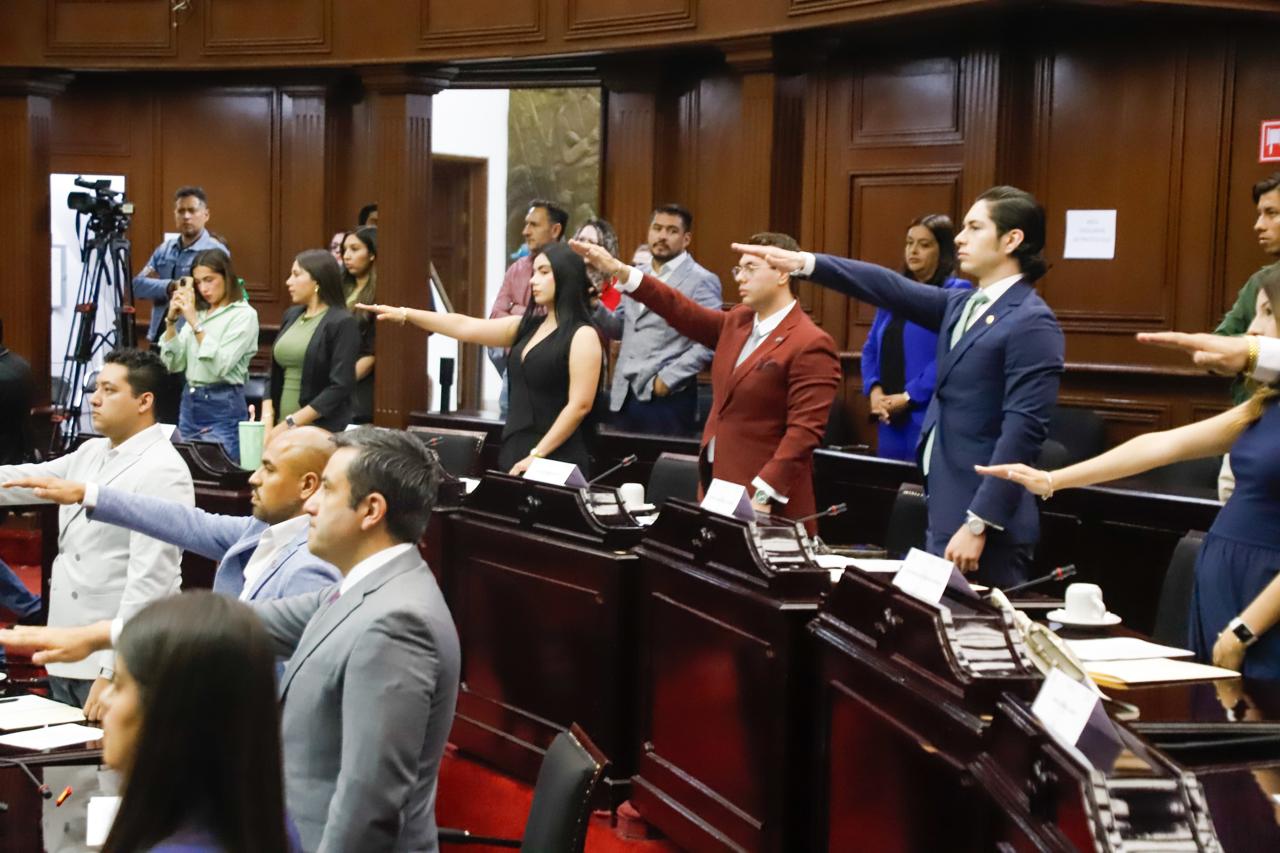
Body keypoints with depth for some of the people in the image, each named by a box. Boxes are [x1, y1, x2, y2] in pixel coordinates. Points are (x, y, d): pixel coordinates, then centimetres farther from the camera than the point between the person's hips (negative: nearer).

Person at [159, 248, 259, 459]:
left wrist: (194, 322, -19)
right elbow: (173, 365, 7)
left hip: (224, 408, -7)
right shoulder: (198, 312, 12)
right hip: (189, 404, 7)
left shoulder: (244, 315, -7)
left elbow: (220, 366, -19)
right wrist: (171, 320, -3)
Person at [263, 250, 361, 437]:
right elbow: (274, 377, 13)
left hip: (322, 430, -6)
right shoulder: (291, 316, 12)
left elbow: (340, 386, -14)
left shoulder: (342, 323, -7)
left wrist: (291, 423, -15)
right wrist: (267, 420, -2)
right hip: (281, 426, 6)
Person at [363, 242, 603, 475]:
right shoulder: (526, 326, 13)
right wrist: (405, 314, 2)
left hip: (554, 460, -7)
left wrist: (537, 454, -16)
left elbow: (580, 405, -15)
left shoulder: (583, 335, -9)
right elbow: (465, 327, 9)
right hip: (514, 453, 7)